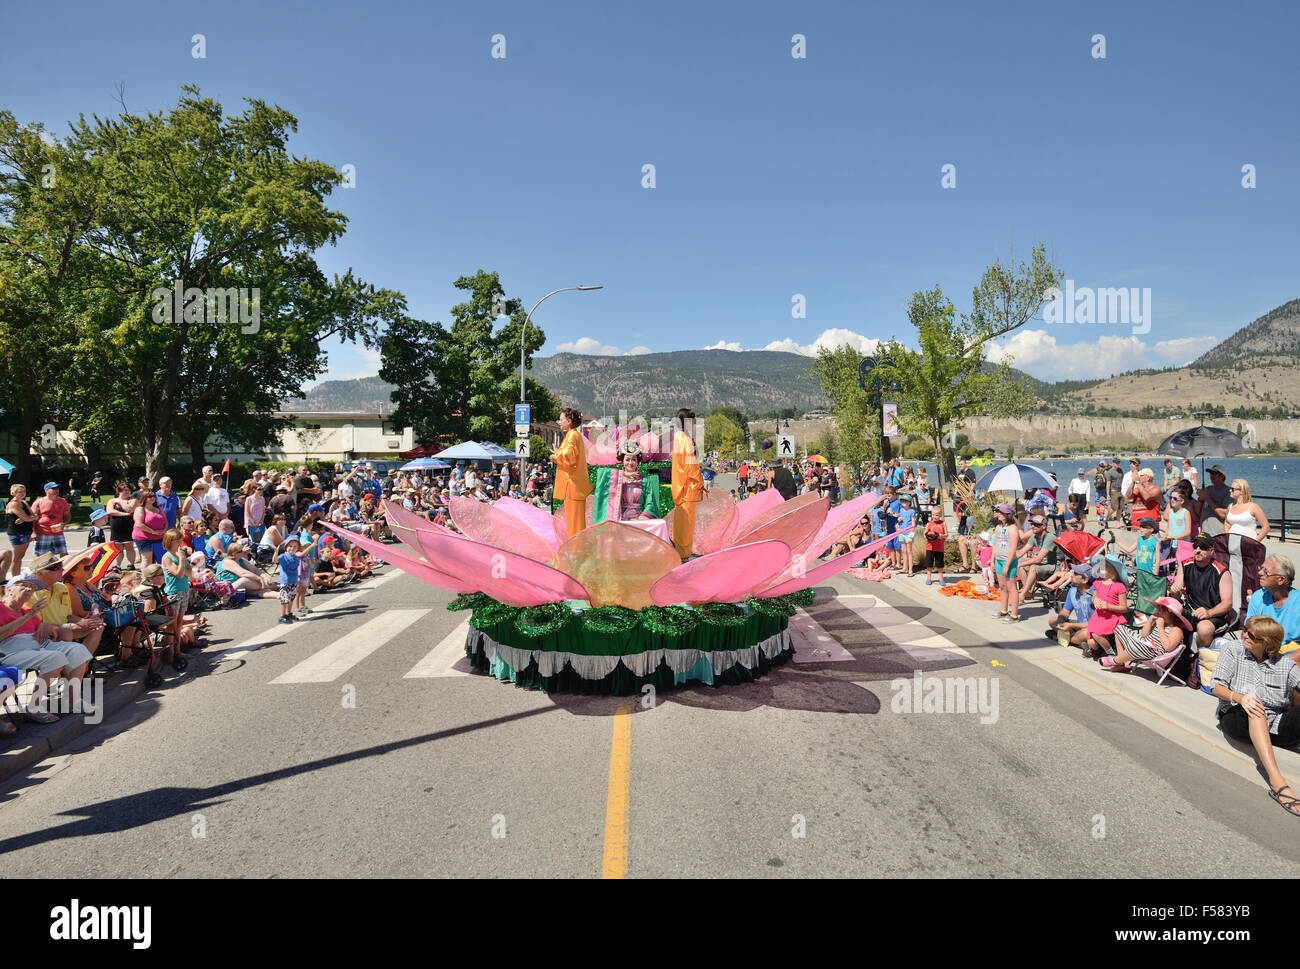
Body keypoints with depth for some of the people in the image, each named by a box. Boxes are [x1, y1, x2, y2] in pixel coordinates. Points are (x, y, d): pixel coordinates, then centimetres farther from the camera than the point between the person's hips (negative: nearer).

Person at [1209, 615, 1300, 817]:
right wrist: (1239, 698, -18)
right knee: (1255, 708, -36)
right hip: (1237, 719, -2)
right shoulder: (1232, 650, 12)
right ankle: (1276, 781, -50)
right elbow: (1217, 687, 2)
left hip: (1275, 726, 2)